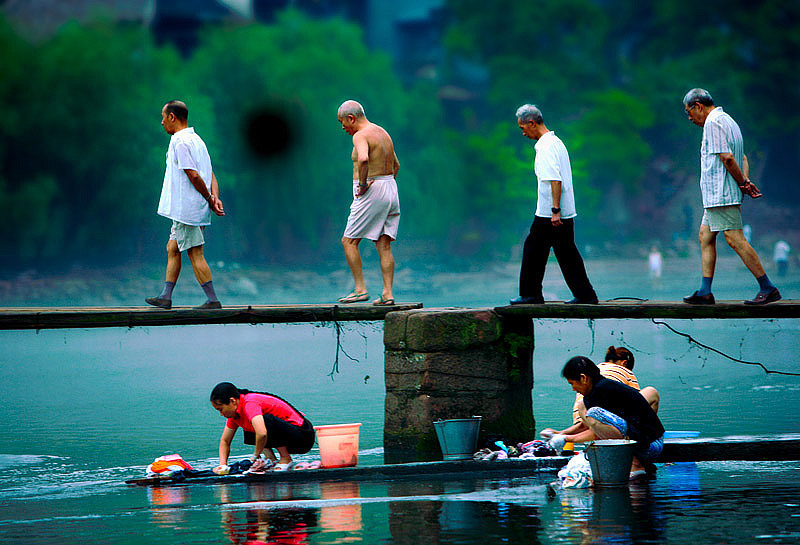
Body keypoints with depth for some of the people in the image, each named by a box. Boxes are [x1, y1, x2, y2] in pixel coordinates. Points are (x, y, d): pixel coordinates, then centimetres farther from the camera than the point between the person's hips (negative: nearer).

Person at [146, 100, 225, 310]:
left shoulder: (180, 142, -15)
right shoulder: (196, 140, 17)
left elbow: (194, 176, -21)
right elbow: (211, 175, 13)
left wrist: (209, 200, -10)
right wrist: (215, 198, 0)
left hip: (186, 210, -10)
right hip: (185, 211, 10)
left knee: (195, 254, -6)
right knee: (172, 249, 15)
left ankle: (212, 299, -6)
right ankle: (165, 297, 17)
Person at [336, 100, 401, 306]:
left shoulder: (360, 136, -13)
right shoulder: (383, 133, 17)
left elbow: (363, 159, -34)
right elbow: (395, 165, 29)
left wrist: (363, 183, -21)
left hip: (371, 194, -9)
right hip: (390, 192, 9)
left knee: (349, 241, 1)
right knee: (384, 246, 6)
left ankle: (360, 289, -4)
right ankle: (387, 294, 0)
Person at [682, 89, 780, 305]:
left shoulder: (713, 123, -13)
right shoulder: (728, 121, 20)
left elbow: (726, 157, -21)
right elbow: (742, 158, 20)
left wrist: (742, 183, -12)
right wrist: (746, 181, 6)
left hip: (721, 194, -11)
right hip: (716, 196, 11)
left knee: (735, 239, -11)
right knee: (705, 236, 10)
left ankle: (768, 288, -12)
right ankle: (705, 292, 8)